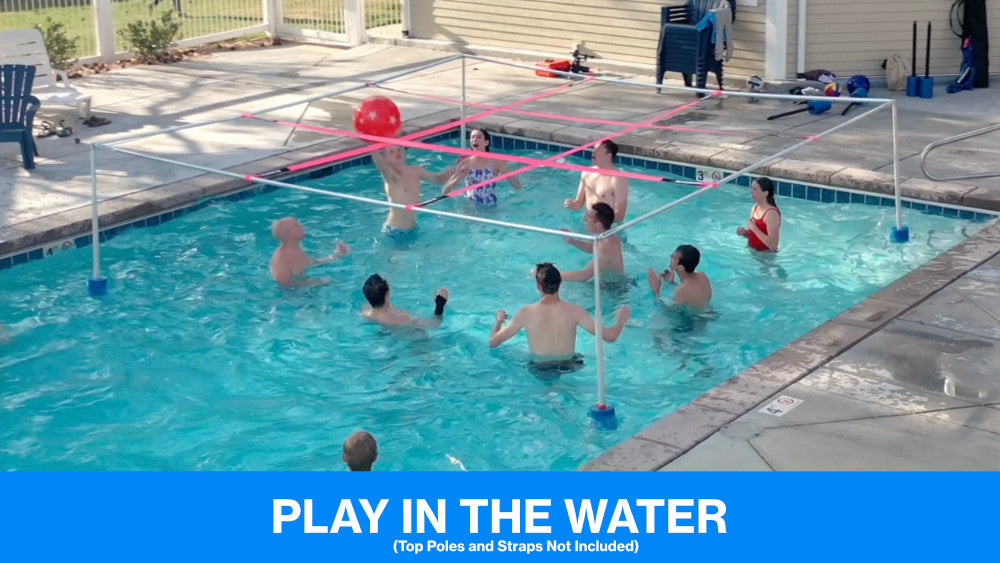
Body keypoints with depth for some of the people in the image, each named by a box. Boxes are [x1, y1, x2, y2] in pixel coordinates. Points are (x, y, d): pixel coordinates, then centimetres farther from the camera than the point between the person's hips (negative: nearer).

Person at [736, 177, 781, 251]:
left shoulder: (772, 213, -21)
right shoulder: (755, 208, 3)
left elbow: (773, 245, -26)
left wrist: (754, 228, -23)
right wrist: (745, 233, -5)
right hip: (752, 251, 7)